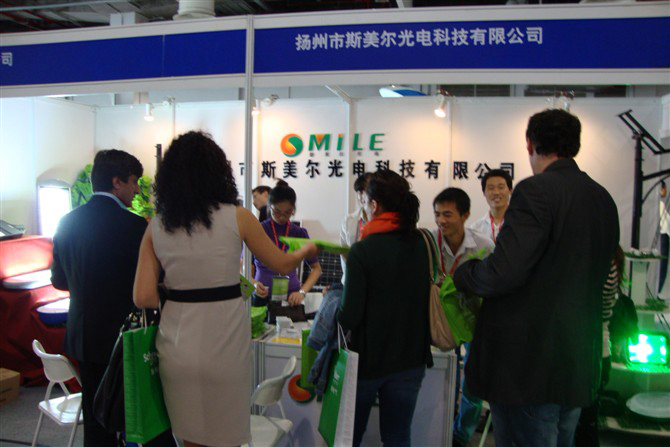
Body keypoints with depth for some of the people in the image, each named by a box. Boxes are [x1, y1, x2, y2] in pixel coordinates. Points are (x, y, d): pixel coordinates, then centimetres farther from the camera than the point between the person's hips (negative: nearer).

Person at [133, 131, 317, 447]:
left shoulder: (156, 226, 0)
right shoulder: (236, 217, -7)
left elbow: (143, 297, -4)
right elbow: (282, 265, 4)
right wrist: (307, 250, 23)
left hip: (177, 345, 3)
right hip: (223, 345, -3)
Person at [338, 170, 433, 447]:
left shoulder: (362, 250, -18)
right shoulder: (424, 244, -3)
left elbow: (349, 317, -17)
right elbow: (427, 298, 8)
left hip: (368, 359, -4)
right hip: (410, 361, 4)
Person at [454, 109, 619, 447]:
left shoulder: (536, 190, -17)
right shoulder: (603, 199, 8)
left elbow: (503, 272, -26)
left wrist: (462, 274, -6)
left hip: (529, 367, -8)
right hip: (579, 367, 9)